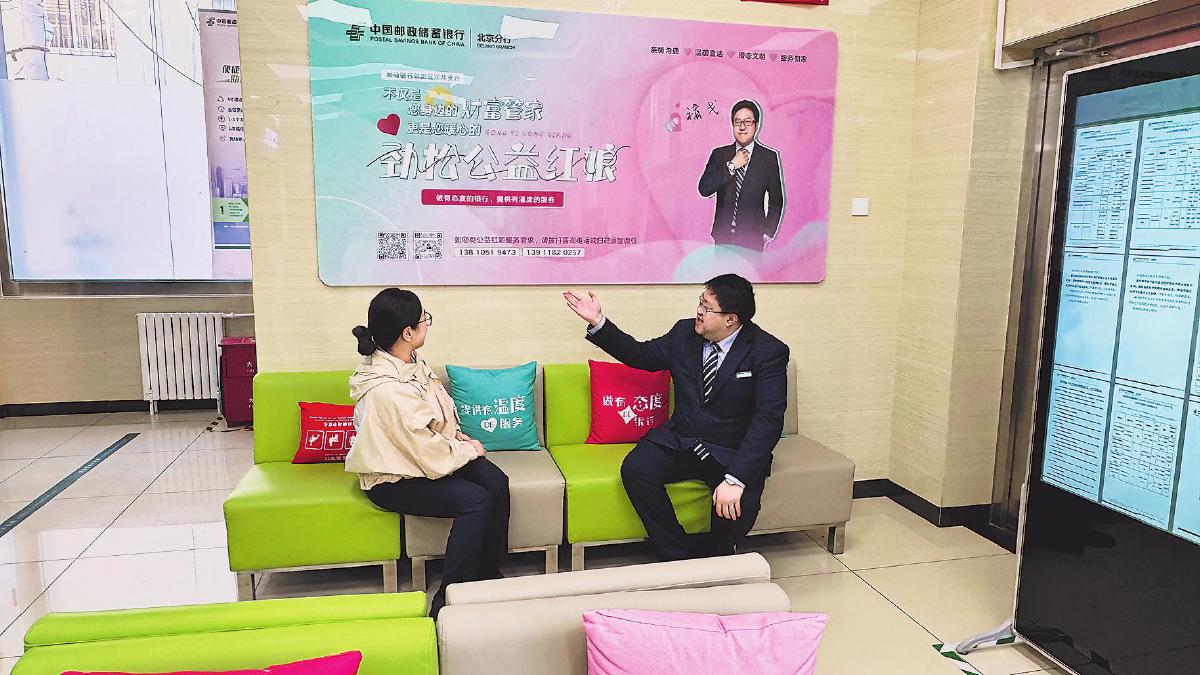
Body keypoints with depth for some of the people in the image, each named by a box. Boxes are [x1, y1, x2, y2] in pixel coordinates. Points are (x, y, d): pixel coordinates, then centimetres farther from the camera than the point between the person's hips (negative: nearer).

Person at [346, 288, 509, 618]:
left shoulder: (410, 362, -3)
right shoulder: (387, 391, -31)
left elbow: (440, 409, 17)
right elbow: (433, 458, -26)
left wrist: (457, 435, 1)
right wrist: (470, 449, -10)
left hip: (426, 452, 8)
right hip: (393, 479, -8)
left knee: (496, 482, -14)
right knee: (476, 500, -25)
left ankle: (489, 572, 5)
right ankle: (447, 600, -10)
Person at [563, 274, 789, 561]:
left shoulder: (768, 351, -12)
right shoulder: (684, 333, 2)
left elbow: (768, 419, -20)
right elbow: (641, 355, 17)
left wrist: (735, 479, -31)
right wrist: (598, 322, 5)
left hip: (732, 453, -3)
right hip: (679, 441, 4)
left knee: (739, 502, -32)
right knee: (635, 469, -24)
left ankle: (712, 555, 3)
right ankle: (678, 556, -7)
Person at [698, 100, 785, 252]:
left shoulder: (769, 157, 4)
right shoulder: (719, 154, 8)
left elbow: (776, 201, 8)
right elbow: (704, 189, -4)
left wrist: (768, 233, 1)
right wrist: (731, 166, -8)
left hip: (753, 239, -1)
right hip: (723, 237, 2)